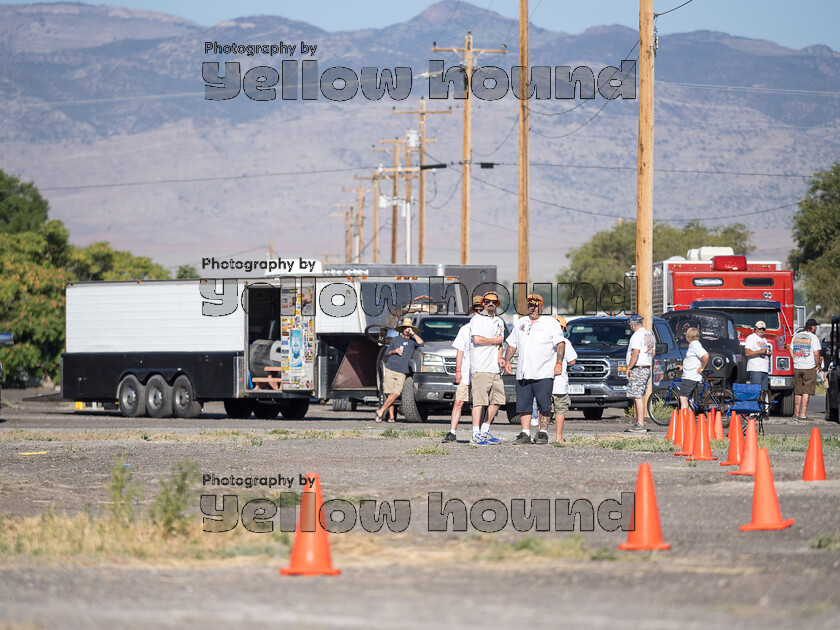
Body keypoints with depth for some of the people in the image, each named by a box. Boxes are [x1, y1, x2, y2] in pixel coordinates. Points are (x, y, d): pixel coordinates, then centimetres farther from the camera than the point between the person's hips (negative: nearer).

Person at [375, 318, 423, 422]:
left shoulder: (412, 340, 7)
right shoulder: (396, 339, 11)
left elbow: (421, 343, -13)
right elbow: (386, 353, 17)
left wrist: (413, 333, -11)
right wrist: (394, 351, -3)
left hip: (402, 372, -1)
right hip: (390, 369, 1)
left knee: (396, 394, -13)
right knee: (390, 393, -4)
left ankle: (381, 411, -4)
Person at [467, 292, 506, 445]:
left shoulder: (499, 322, 21)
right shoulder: (477, 320, -2)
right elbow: (477, 339, -16)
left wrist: (500, 358, 6)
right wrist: (496, 340, -4)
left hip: (494, 368, 8)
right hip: (480, 367, -8)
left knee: (498, 399, 8)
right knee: (480, 400, -12)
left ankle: (485, 430, 18)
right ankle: (476, 435, -14)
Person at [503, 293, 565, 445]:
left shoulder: (551, 323, 4)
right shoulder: (520, 323, 19)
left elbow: (560, 343, -3)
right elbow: (512, 344, 26)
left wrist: (559, 363, -14)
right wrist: (507, 360, 13)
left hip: (543, 374, -5)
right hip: (523, 374, 5)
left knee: (543, 406, -5)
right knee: (523, 404, 2)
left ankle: (543, 433, 1)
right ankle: (525, 434, 5)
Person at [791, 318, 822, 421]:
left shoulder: (796, 336, 10)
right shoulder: (813, 338, -9)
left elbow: (791, 351, 15)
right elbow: (816, 354, -15)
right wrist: (818, 365, -2)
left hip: (797, 367, 5)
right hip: (809, 368, -5)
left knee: (798, 391, 14)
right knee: (806, 391, -4)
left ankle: (797, 413, 19)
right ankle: (803, 414, -8)